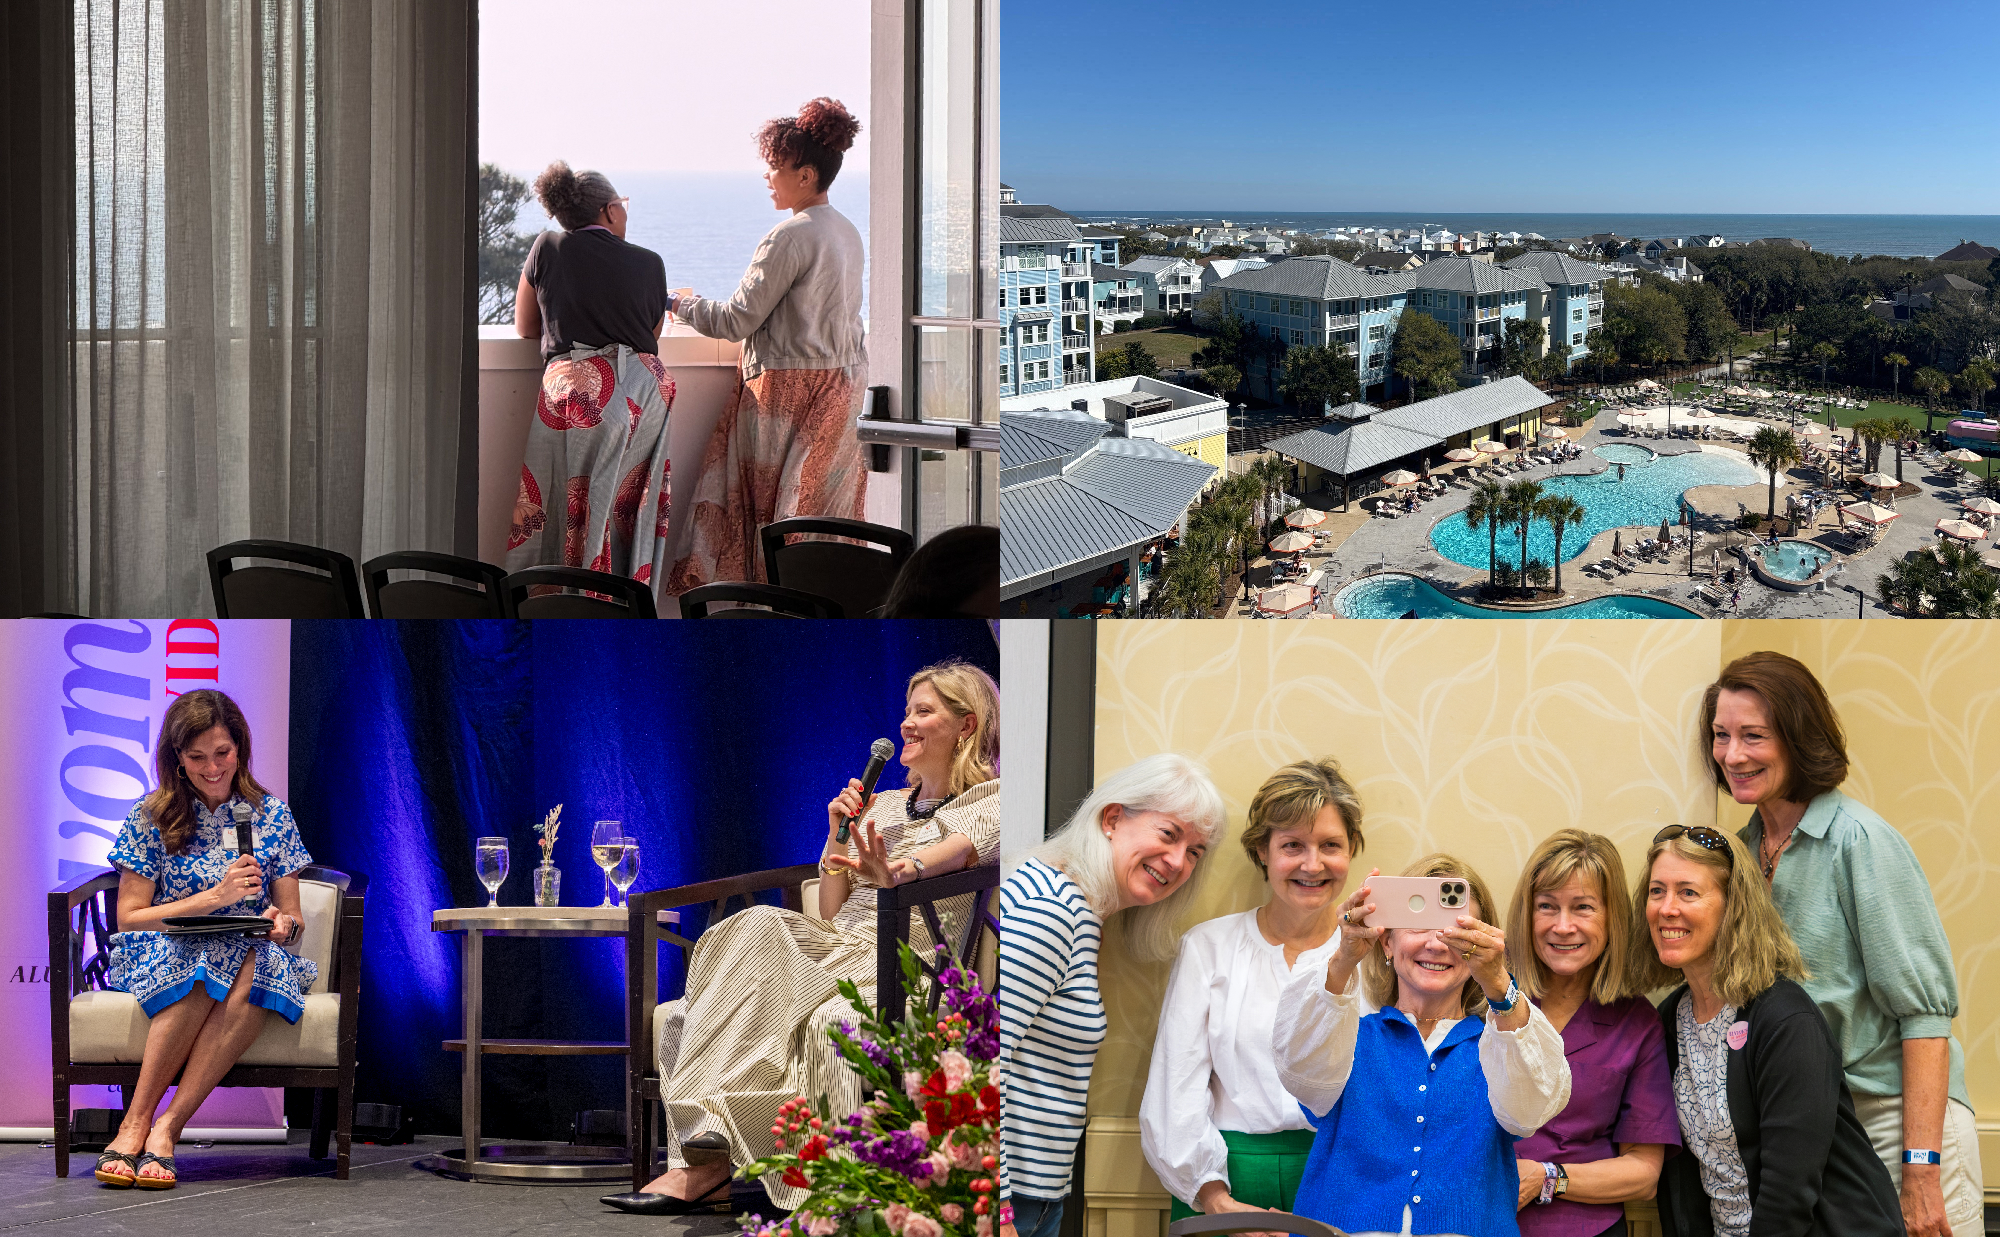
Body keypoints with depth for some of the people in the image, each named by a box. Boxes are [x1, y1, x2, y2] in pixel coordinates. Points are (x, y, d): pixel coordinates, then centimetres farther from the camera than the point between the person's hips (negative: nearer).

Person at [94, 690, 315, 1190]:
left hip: (253, 957, 2)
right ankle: (136, 1127, -38)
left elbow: (292, 920, 14)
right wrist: (215, 896, -10)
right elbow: (129, 918, 0)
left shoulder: (271, 814, 12)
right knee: (213, 959, -39)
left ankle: (164, 1128, -38)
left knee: (256, 969, -37)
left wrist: (282, 923, -11)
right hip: (159, 958, -2)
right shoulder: (151, 817, 6)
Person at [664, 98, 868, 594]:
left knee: (774, 512, -2)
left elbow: (738, 320, -14)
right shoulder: (846, 233, 11)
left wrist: (680, 303, 4)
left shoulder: (791, 236, -16)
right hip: (840, 384, 8)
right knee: (825, 514, 10)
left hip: (788, 388, -8)